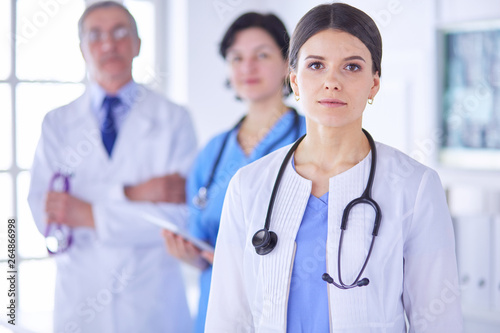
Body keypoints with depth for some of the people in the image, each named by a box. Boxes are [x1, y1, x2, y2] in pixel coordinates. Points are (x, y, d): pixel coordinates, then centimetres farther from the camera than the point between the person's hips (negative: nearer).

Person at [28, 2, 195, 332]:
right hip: (80, 304, 1)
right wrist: (128, 194, -19)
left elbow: (185, 214, -12)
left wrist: (91, 216, -16)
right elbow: (45, 212, -8)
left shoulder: (174, 119, -1)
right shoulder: (57, 123, 5)